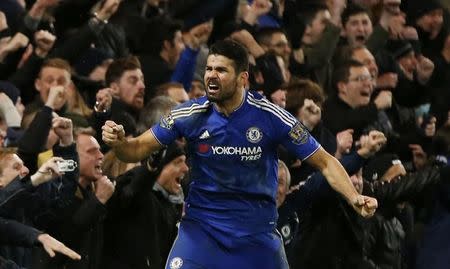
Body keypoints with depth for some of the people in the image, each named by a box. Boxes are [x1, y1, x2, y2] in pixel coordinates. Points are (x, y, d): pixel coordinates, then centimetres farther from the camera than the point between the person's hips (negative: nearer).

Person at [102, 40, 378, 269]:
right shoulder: (192, 114, -9)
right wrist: (118, 141, -24)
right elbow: (138, 150, -1)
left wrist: (355, 198, -23)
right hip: (202, 225, 0)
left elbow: (324, 162, -7)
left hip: (257, 230, 0)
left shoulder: (269, 116, -13)